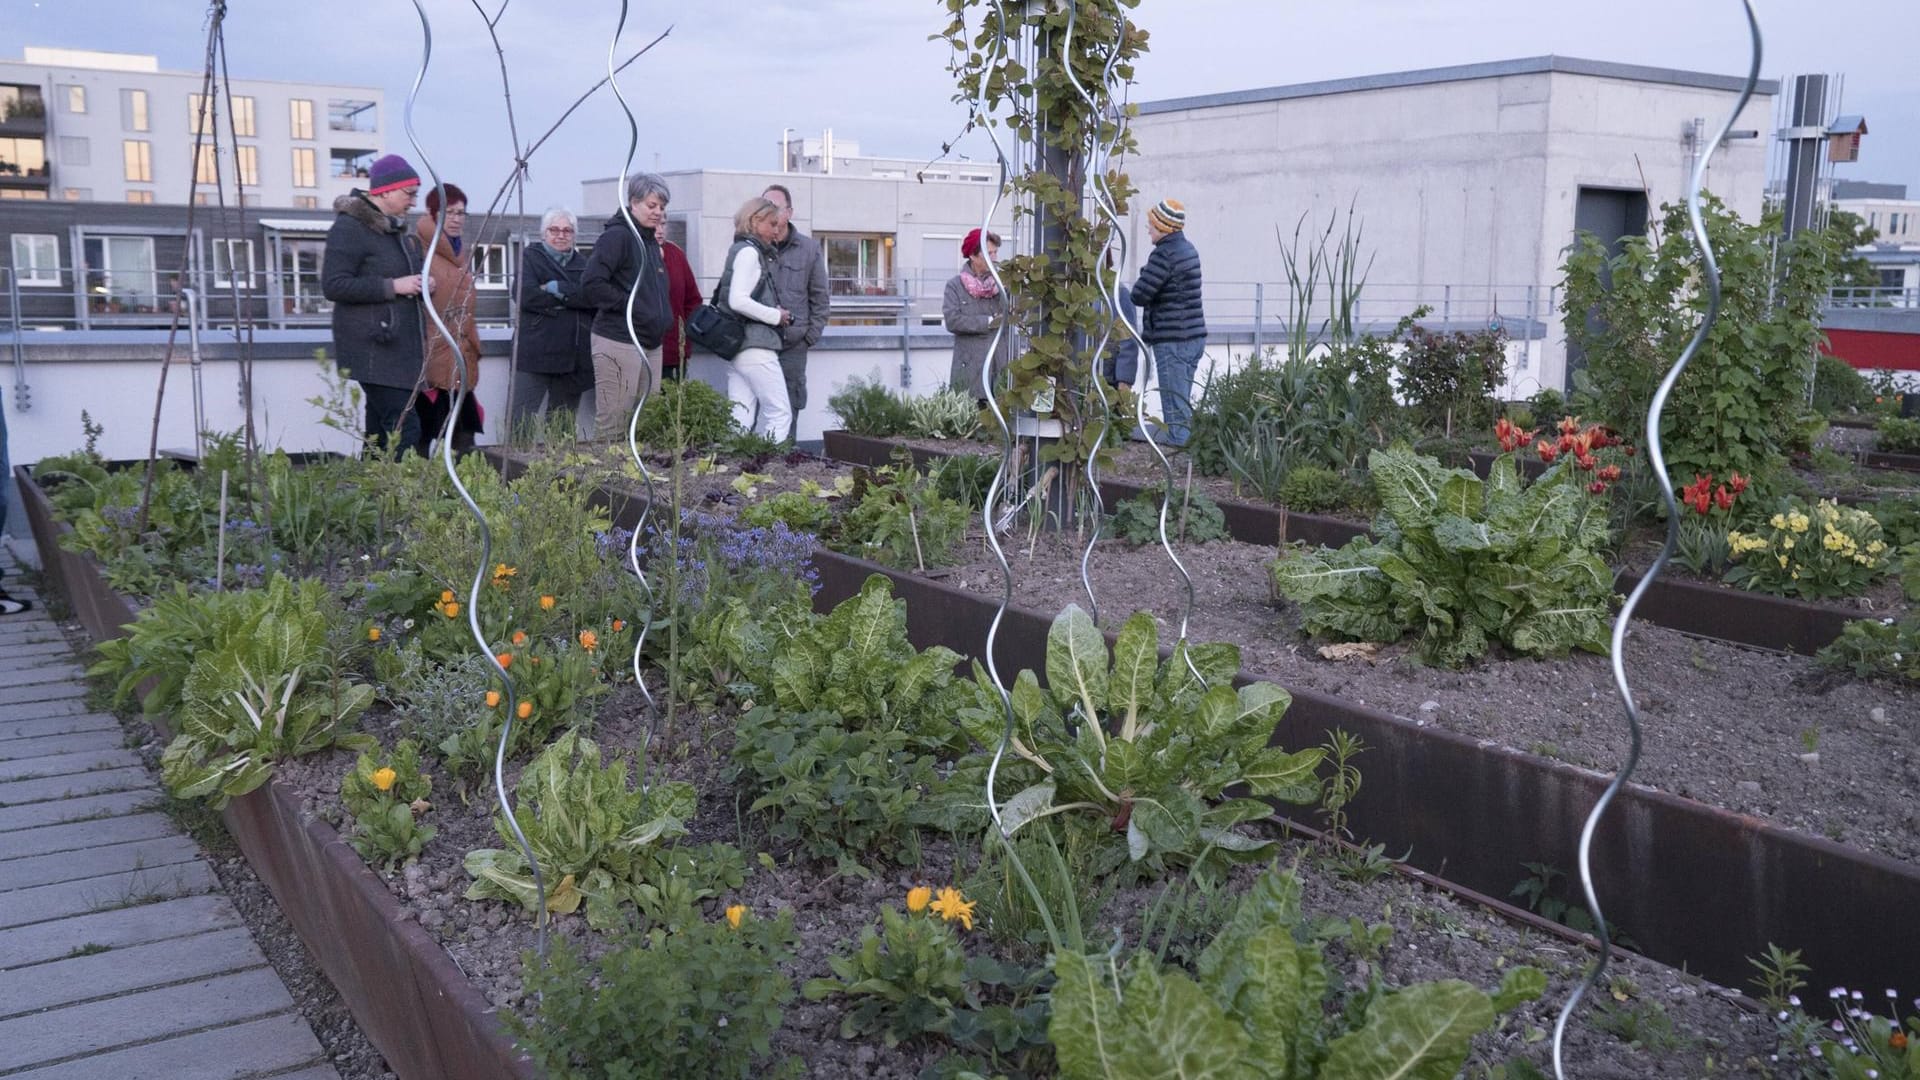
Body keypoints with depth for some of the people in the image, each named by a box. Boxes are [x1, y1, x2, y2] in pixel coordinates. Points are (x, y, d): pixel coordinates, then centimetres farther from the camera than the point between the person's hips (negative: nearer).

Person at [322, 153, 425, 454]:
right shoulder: (350, 227, -10)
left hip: (395, 347, 9)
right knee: (405, 428, -17)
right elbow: (333, 285, -17)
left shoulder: (394, 229, 18)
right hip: (372, 347, -9)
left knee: (381, 428, 9)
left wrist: (419, 286, 10)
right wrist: (393, 287, -18)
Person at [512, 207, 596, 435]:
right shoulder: (531, 257, 7)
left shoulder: (582, 263, 18)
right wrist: (573, 297, -6)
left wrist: (559, 290, -12)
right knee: (521, 422, -10)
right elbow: (526, 295, -11)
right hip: (535, 354, -4)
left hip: (572, 356, 4)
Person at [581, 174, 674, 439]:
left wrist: (664, 317, 15)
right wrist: (628, 306, -18)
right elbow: (591, 283, -20)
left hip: (651, 345, 9)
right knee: (613, 425, -8)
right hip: (619, 342, -9)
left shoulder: (651, 242, 19)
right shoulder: (617, 236, -9)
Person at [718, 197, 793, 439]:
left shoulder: (741, 251, 18)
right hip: (756, 346, -9)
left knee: (741, 415, 6)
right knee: (780, 412, -5)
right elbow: (738, 301, -20)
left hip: (738, 345, 9)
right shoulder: (749, 252, -9)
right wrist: (776, 316, -10)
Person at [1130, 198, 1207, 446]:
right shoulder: (1188, 249, 14)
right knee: (1184, 404, 15)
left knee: (1175, 406, -6)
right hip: (1194, 336, 9)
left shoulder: (1165, 254, -15)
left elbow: (1140, 295, -17)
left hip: (1172, 341, -9)